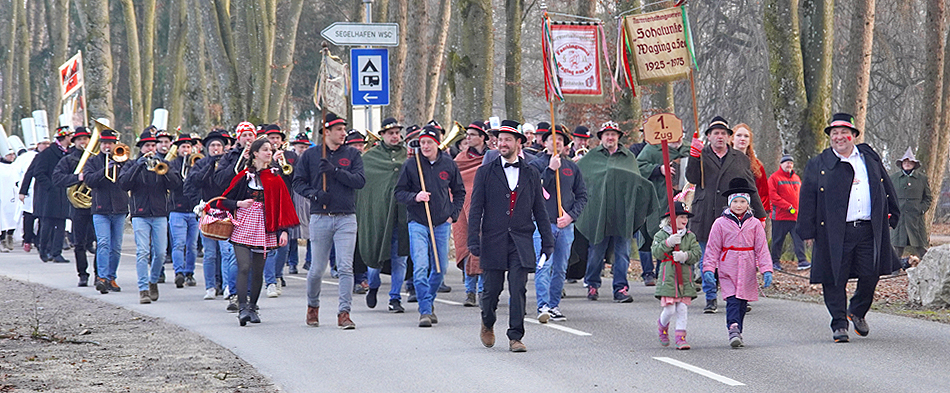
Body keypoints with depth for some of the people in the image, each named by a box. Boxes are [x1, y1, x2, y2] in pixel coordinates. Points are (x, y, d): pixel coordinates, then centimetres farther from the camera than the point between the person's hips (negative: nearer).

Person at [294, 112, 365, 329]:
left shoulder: (352, 154, 8)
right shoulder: (310, 155, 6)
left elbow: (360, 181, -3)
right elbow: (298, 182, 7)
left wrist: (335, 171, -14)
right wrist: (314, 194, -11)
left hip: (346, 218, 0)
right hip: (320, 218, 0)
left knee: (345, 268, -8)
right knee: (317, 268, 5)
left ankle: (344, 313, -5)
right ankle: (312, 306, 28)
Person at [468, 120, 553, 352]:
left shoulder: (531, 175, 10)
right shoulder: (486, 173, 5)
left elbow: (540, 210, 13)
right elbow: (476, 209, 2)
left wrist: (547, 242, 9)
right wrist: (473, 240, -6)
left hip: (521, 242, 1)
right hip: (493, 241, 0)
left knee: (518, 290, -8)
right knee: (492, 289, 4)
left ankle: (515, 337, -4)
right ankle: (487, 324, 32)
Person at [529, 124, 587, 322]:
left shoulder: (572, 167, 13)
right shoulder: (536, 165, 2)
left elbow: (582, 195, 14)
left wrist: (571, 215, -1)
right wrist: (551, 169, -17)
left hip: (565, 225, 4)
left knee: (561, 268, 7)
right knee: (543, 265, -14)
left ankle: (554, 305, 15)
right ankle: (543, 306, -19)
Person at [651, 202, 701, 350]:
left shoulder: (690, 236, 10)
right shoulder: (661, 235, 3)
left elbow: (697, 253, 1)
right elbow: (656, 251, -10)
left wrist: (685, 256, -18)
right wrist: (668, 243, -24)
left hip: (685, 276, 2)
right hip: (668, 276, -2)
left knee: (682, 308, -3)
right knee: (670, 309, -5)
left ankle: (681, 337, 2)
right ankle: (662, 326, 27)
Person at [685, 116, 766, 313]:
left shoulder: (741, 159, 15)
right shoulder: (701, 156, 11)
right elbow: (692, 178, -4)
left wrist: (760, 215, 14)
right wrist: (694, 155, -16)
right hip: (706, 218, 0)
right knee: (707, 260, 2)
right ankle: (711, 299, 9)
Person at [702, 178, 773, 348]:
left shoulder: (754, 224, 7)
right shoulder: (720, 224, 3)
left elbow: (762, 249, 6)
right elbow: (712, 248, 3)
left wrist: (766, 270, -3)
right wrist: (708, 269, -7)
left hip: (748, 270, 2)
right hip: (728, 270, -2)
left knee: (743, 302, 6)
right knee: (732, 300, -16)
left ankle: (737, 333, 15)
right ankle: (733, 330, -29)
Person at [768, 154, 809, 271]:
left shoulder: (796, 178, 17)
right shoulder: (774, 178, -1)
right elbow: (773, 195, -10)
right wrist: (788, 207, -16)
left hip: (796, 216, 4)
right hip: (780, 216, -4)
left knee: (799, 239, -6)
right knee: (778, 240, 3)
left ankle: (802, 261, -10)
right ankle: (775, 261, 14)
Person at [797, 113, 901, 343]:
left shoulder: (870, 157, 12)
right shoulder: (818, 166, 4)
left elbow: (886, 190, 19)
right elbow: (807, 201, 3)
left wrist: (891, 216, 14)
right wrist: (808, 231, -2)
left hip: (869, 230, 2)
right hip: (835, 233, -2)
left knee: (870, 276, 3)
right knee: (835, 280, -2)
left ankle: (858, 312, 28)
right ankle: (839, 324, 9)